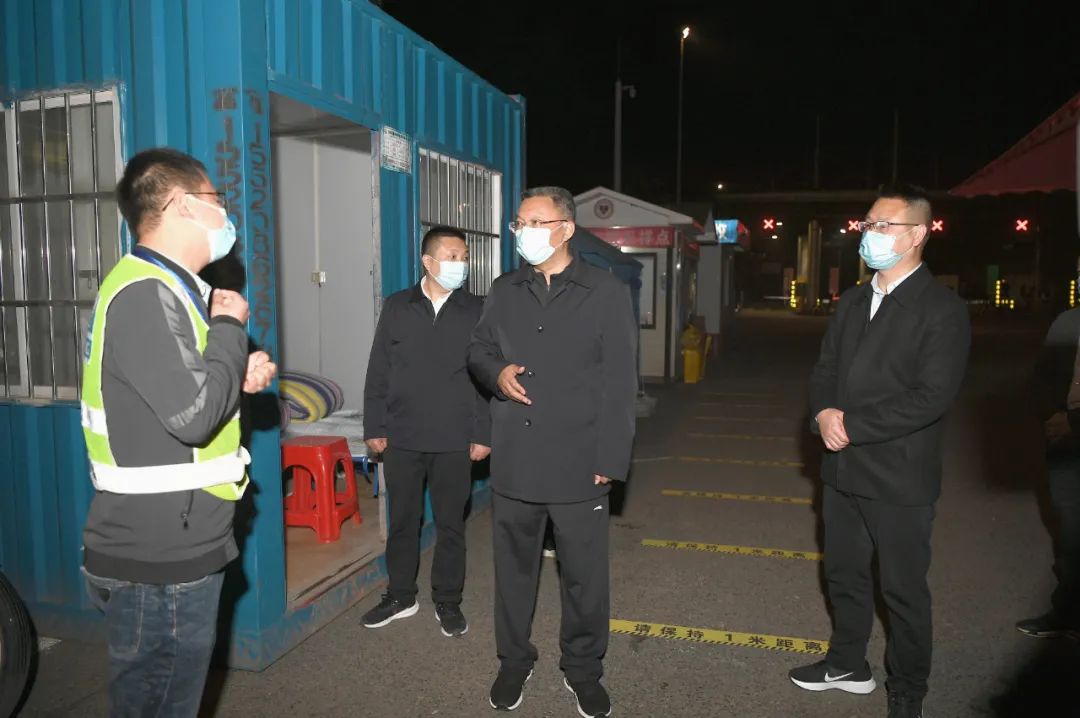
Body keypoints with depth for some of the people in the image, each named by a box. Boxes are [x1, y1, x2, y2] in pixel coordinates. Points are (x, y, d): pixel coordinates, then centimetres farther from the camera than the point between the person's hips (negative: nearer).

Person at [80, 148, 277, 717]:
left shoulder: (165, 288, 12)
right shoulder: (145, 294, -21)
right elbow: (192, 414, -28)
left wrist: (239, 376, 1)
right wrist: (230, 327, -15)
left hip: (175, 547, 10)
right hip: (159, 561, -10)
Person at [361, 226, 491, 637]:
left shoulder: (476, 311, 0)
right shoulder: (397, 307, 2)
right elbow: (378, 372, 4)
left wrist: (483, 434, -5)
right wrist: (375, 428, 1)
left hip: (454, 441, -1)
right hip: (401, 437, 1)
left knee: (450, 523, 10)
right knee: (402, 520, 13)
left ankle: (447, 601, 26)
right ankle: (401, 596, 31)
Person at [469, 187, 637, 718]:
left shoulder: (606, 293, -2)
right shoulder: (504, 291, 10)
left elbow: (619, 385, -5)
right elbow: (477, 350, 18)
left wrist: (609, 461, -10)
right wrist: (496, 372, -6)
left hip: (578, 463, -3)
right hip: (513, 460, 3)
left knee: (585, 574, 9)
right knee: (513, 566, 15)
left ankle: (582, 668, 30)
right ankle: (514, 659, 36)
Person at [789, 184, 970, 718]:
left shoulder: (942, 309, -12)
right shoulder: (853, 300, 10)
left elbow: (932, 396, -20)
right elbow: (825, 369, 11)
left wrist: (851, 425, -20)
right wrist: (824, 412, -11)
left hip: (898, 476, -6)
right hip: (843, 468, 7)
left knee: (903, 591, 9)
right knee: (844, 574, 20)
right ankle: (848, 664, 40)